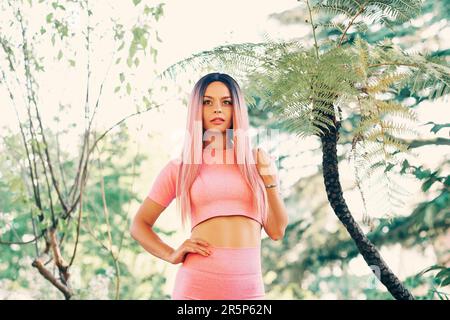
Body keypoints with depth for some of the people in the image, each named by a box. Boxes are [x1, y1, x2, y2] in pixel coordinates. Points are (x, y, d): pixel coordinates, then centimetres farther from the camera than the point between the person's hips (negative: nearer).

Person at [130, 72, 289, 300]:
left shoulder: (256, 161, 8)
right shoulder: (180, 167, 3)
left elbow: (276, 231, 7)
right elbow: (139, 225, 10)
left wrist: (270, 181, -4)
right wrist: (172, 255, -4)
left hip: (249, 286, 2)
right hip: (197, 283, -2)